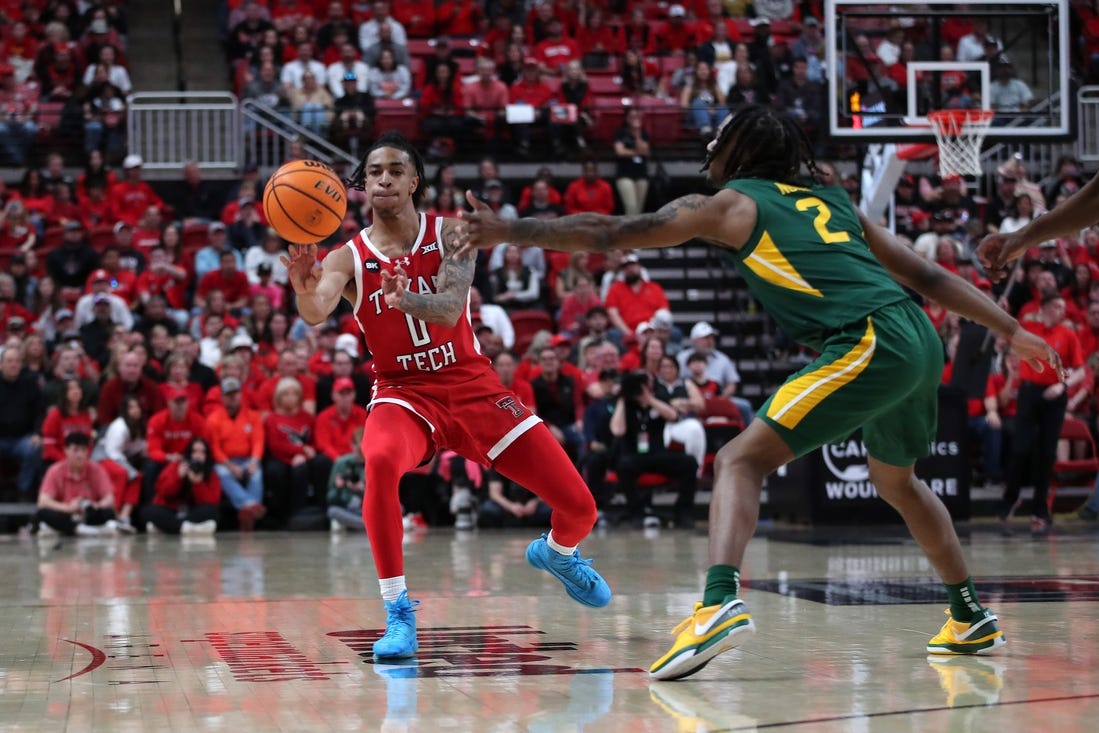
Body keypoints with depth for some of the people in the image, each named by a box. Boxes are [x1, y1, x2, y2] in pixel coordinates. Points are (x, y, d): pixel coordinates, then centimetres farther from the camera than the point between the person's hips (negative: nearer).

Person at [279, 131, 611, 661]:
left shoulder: (450, 235, -6)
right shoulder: (348, 258, -6)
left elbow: (450, 307, -24)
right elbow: (317, 314, -27)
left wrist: (406, 299, -46)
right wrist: (304, 289, -51)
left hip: (472, 386, 1)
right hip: (403, 394, -1)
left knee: (579, 508, -3)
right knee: (380, 462, -40)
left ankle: (556, 554, 37)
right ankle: (397, 612, -28)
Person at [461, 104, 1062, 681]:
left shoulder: (729, 203, 11)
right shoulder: (831, 200, 27)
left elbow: (608, 234, 12)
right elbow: (926, 275, 26)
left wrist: (509, 232, 18)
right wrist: (1011, 331, 31)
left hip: (868, 345, -7)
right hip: (919, 341, 7)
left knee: (739, 462, -7)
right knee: (897, 482, 31)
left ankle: (720, 602, -30)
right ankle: (972, 620, 39)